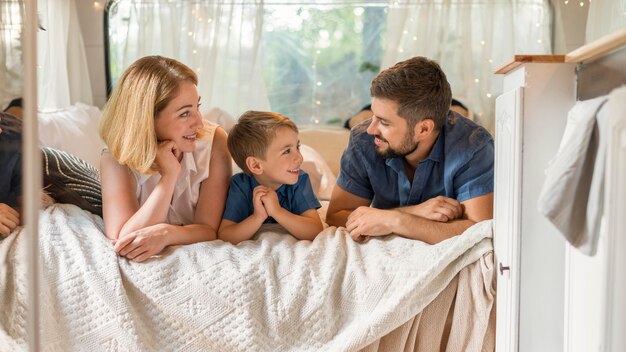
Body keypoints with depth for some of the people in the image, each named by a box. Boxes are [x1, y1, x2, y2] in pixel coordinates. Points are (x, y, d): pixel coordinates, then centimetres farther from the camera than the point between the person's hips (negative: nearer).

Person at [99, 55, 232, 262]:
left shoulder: (213, 141, -16)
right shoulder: (118, 157, -17)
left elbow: (210, 229, -17)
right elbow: (121, 241, -26)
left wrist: (166, 233, -37)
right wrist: (169, 175, -29)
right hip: (143, 265, 0)